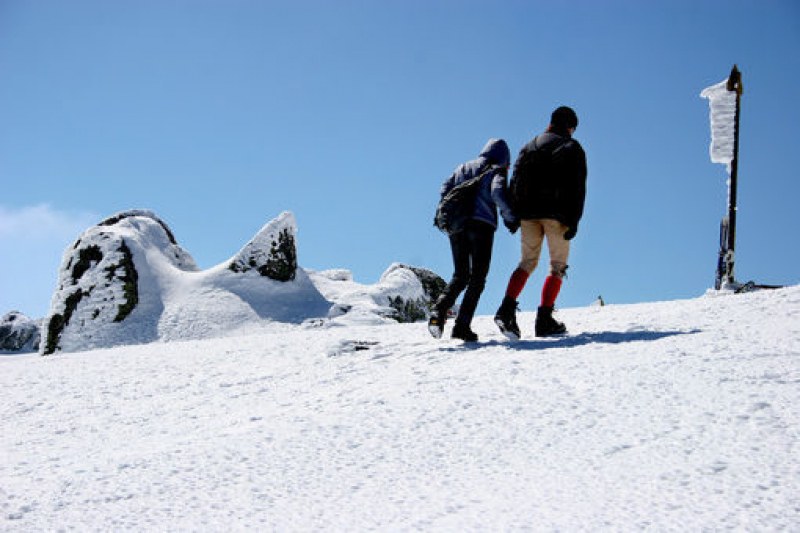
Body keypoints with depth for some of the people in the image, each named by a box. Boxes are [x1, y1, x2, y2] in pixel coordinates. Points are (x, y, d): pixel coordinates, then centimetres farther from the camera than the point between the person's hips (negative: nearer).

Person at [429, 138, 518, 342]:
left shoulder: (463, 168, 21)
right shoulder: (497, 171, 5)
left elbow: (445, 190, 11)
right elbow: (497, 193, -14)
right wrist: (510, 218, -5)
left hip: (456, 225, 5)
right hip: (482, 225, -5)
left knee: (460, 275, 13)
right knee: (477, 278, 1)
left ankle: (439, 311, -14)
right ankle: (462, 325, -11)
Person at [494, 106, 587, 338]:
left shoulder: (529, 147, 17)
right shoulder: (573, 149, 4)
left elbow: (515, 182, 10)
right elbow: (578, 188, -5)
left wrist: (512, 215, 10)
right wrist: (574, 221, -8)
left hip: (528, 212, 4)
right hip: (557, 214, -4)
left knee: (527, 261, 12)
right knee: (558, 265, 5)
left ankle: (507, 309, -8)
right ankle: (544, 319, -6)